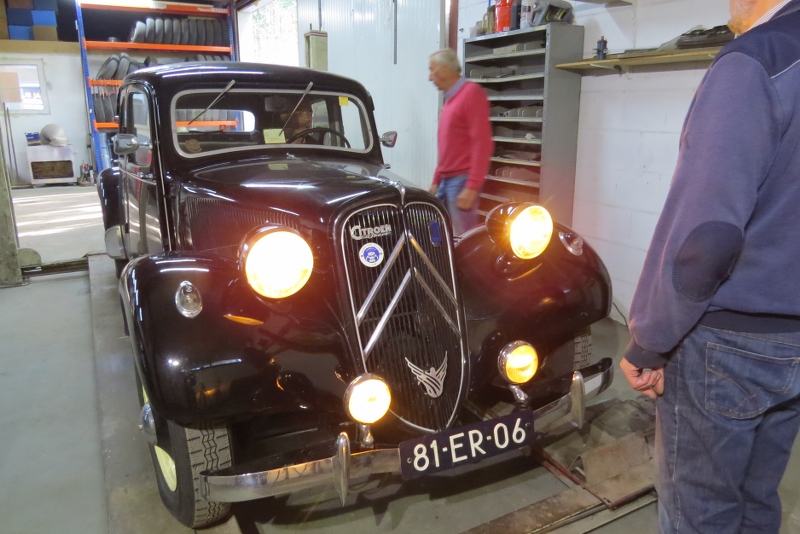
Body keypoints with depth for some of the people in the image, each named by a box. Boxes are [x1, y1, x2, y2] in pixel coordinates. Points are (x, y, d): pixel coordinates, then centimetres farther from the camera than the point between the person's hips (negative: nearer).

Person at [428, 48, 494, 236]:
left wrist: (472, 186, -21)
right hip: (446, 180, 8)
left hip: (461, 180, -8)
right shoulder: (450, 99, 17)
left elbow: (482, 143, -16)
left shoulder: (471, 93, -8)